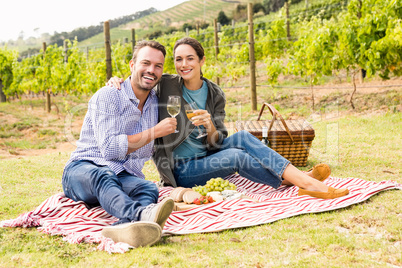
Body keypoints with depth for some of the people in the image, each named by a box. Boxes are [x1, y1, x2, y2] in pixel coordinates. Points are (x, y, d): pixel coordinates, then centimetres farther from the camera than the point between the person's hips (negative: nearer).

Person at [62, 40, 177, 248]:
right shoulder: (107, 96, -6)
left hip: (123, 176, 5)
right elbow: (109, 148, -16)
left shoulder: (156, 104, 14)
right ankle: (142, 214, -71)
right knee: (103, 176, -40)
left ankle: (124, 227, -64)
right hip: (82, 169, -4)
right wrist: (154, 132, -12)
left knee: (149, 188, -30)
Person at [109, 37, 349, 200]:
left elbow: (216, 143, -4)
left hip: (206, 158, 4)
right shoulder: (166, 86, -9)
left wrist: (210, 126, -26)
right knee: (236, 156, -29)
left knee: (242, 137, -25)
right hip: (181, 170, -4)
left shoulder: (215, 95, 1)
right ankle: (304, 183, -31)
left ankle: (302, 177, -30)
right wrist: (117, 81, -24)